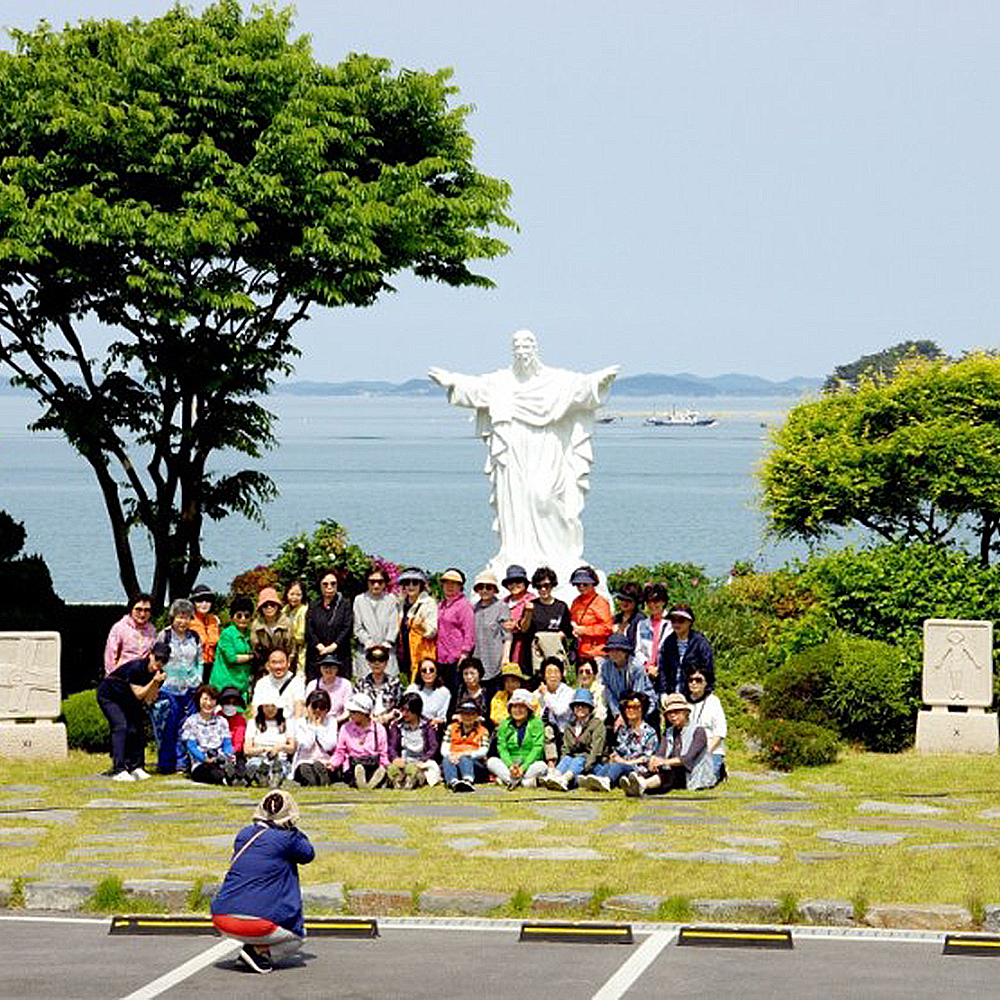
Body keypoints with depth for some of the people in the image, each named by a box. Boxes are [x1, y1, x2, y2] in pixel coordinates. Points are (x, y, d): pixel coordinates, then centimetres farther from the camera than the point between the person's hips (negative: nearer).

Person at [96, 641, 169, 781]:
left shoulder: (159, 675, -11)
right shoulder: (136, 667, -31)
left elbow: (148, 700, -14)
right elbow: (138, 695, -27)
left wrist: (157, 683, -27)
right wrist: (153, 681, -37)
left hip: (126, 700, 7)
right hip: (108, 696, -7)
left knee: (138, 727, -8)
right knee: (120, 726, -21)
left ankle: (136, 767, 2)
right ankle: (118, 771, -25)